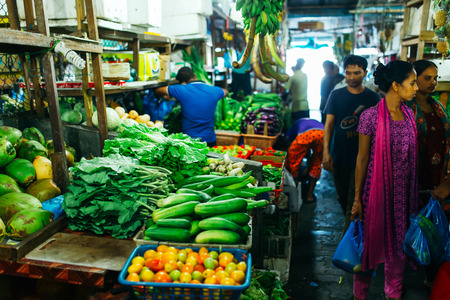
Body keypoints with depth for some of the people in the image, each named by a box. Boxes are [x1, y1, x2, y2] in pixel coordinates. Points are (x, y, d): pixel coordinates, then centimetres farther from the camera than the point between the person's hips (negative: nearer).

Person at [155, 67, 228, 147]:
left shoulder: (182, 90, -10)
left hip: (189, 140, -2)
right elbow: (225, 92, 23)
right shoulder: (214, 91, -2)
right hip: (209, 140, 2)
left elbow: (157, 91, 5)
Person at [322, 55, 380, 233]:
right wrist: (326, 152, -8)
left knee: (354, 204, -5)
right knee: (343, 198, 16)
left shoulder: (373, 98, -1)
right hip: (339, 157, 2)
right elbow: (329, 124, 0)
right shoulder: (336, 95, 2)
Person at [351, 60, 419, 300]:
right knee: (371, 243, 8)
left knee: (399, 244, 17)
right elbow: (362, 159, -9)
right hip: (377, 189, -5)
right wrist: (357, 198, -8)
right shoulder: (371, 116, -13)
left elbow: (412, 156, 11)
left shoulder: (409, 114, 5)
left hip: (403, 192, 6)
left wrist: (416, 193, 11)